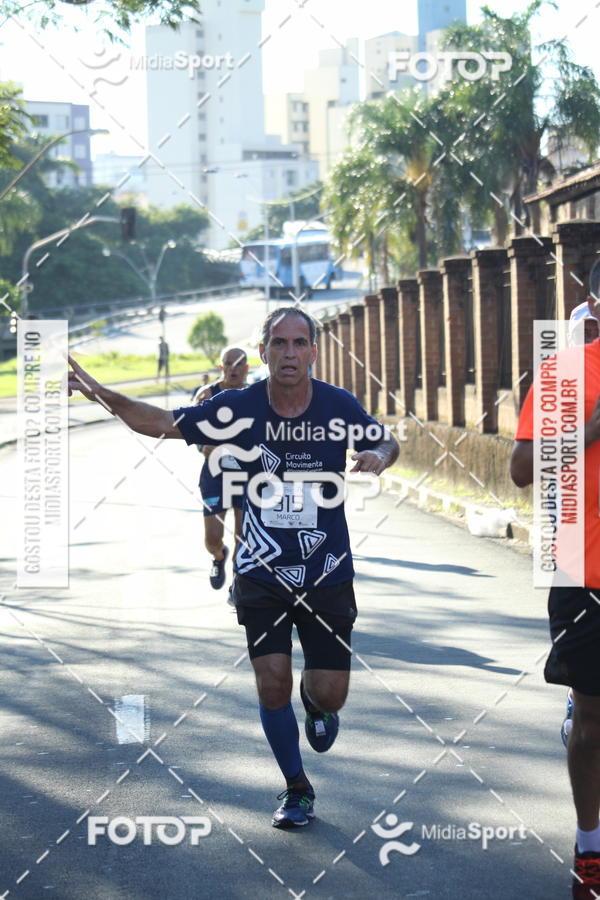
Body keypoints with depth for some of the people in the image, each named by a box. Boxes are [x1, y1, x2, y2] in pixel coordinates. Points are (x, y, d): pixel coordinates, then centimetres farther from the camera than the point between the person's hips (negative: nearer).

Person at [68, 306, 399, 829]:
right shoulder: (240, 407, -9)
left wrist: (379, 457, -15)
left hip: (328, 575, 0)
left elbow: (386, 442, 9)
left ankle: (317, 704, 40)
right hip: (261, 575, 0)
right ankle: (297, 790, 18)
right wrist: (102, 394, -13)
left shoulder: (340, 407, -9)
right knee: (272, 683, -5)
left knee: (329, 693, -1)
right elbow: (163, 423, -1)